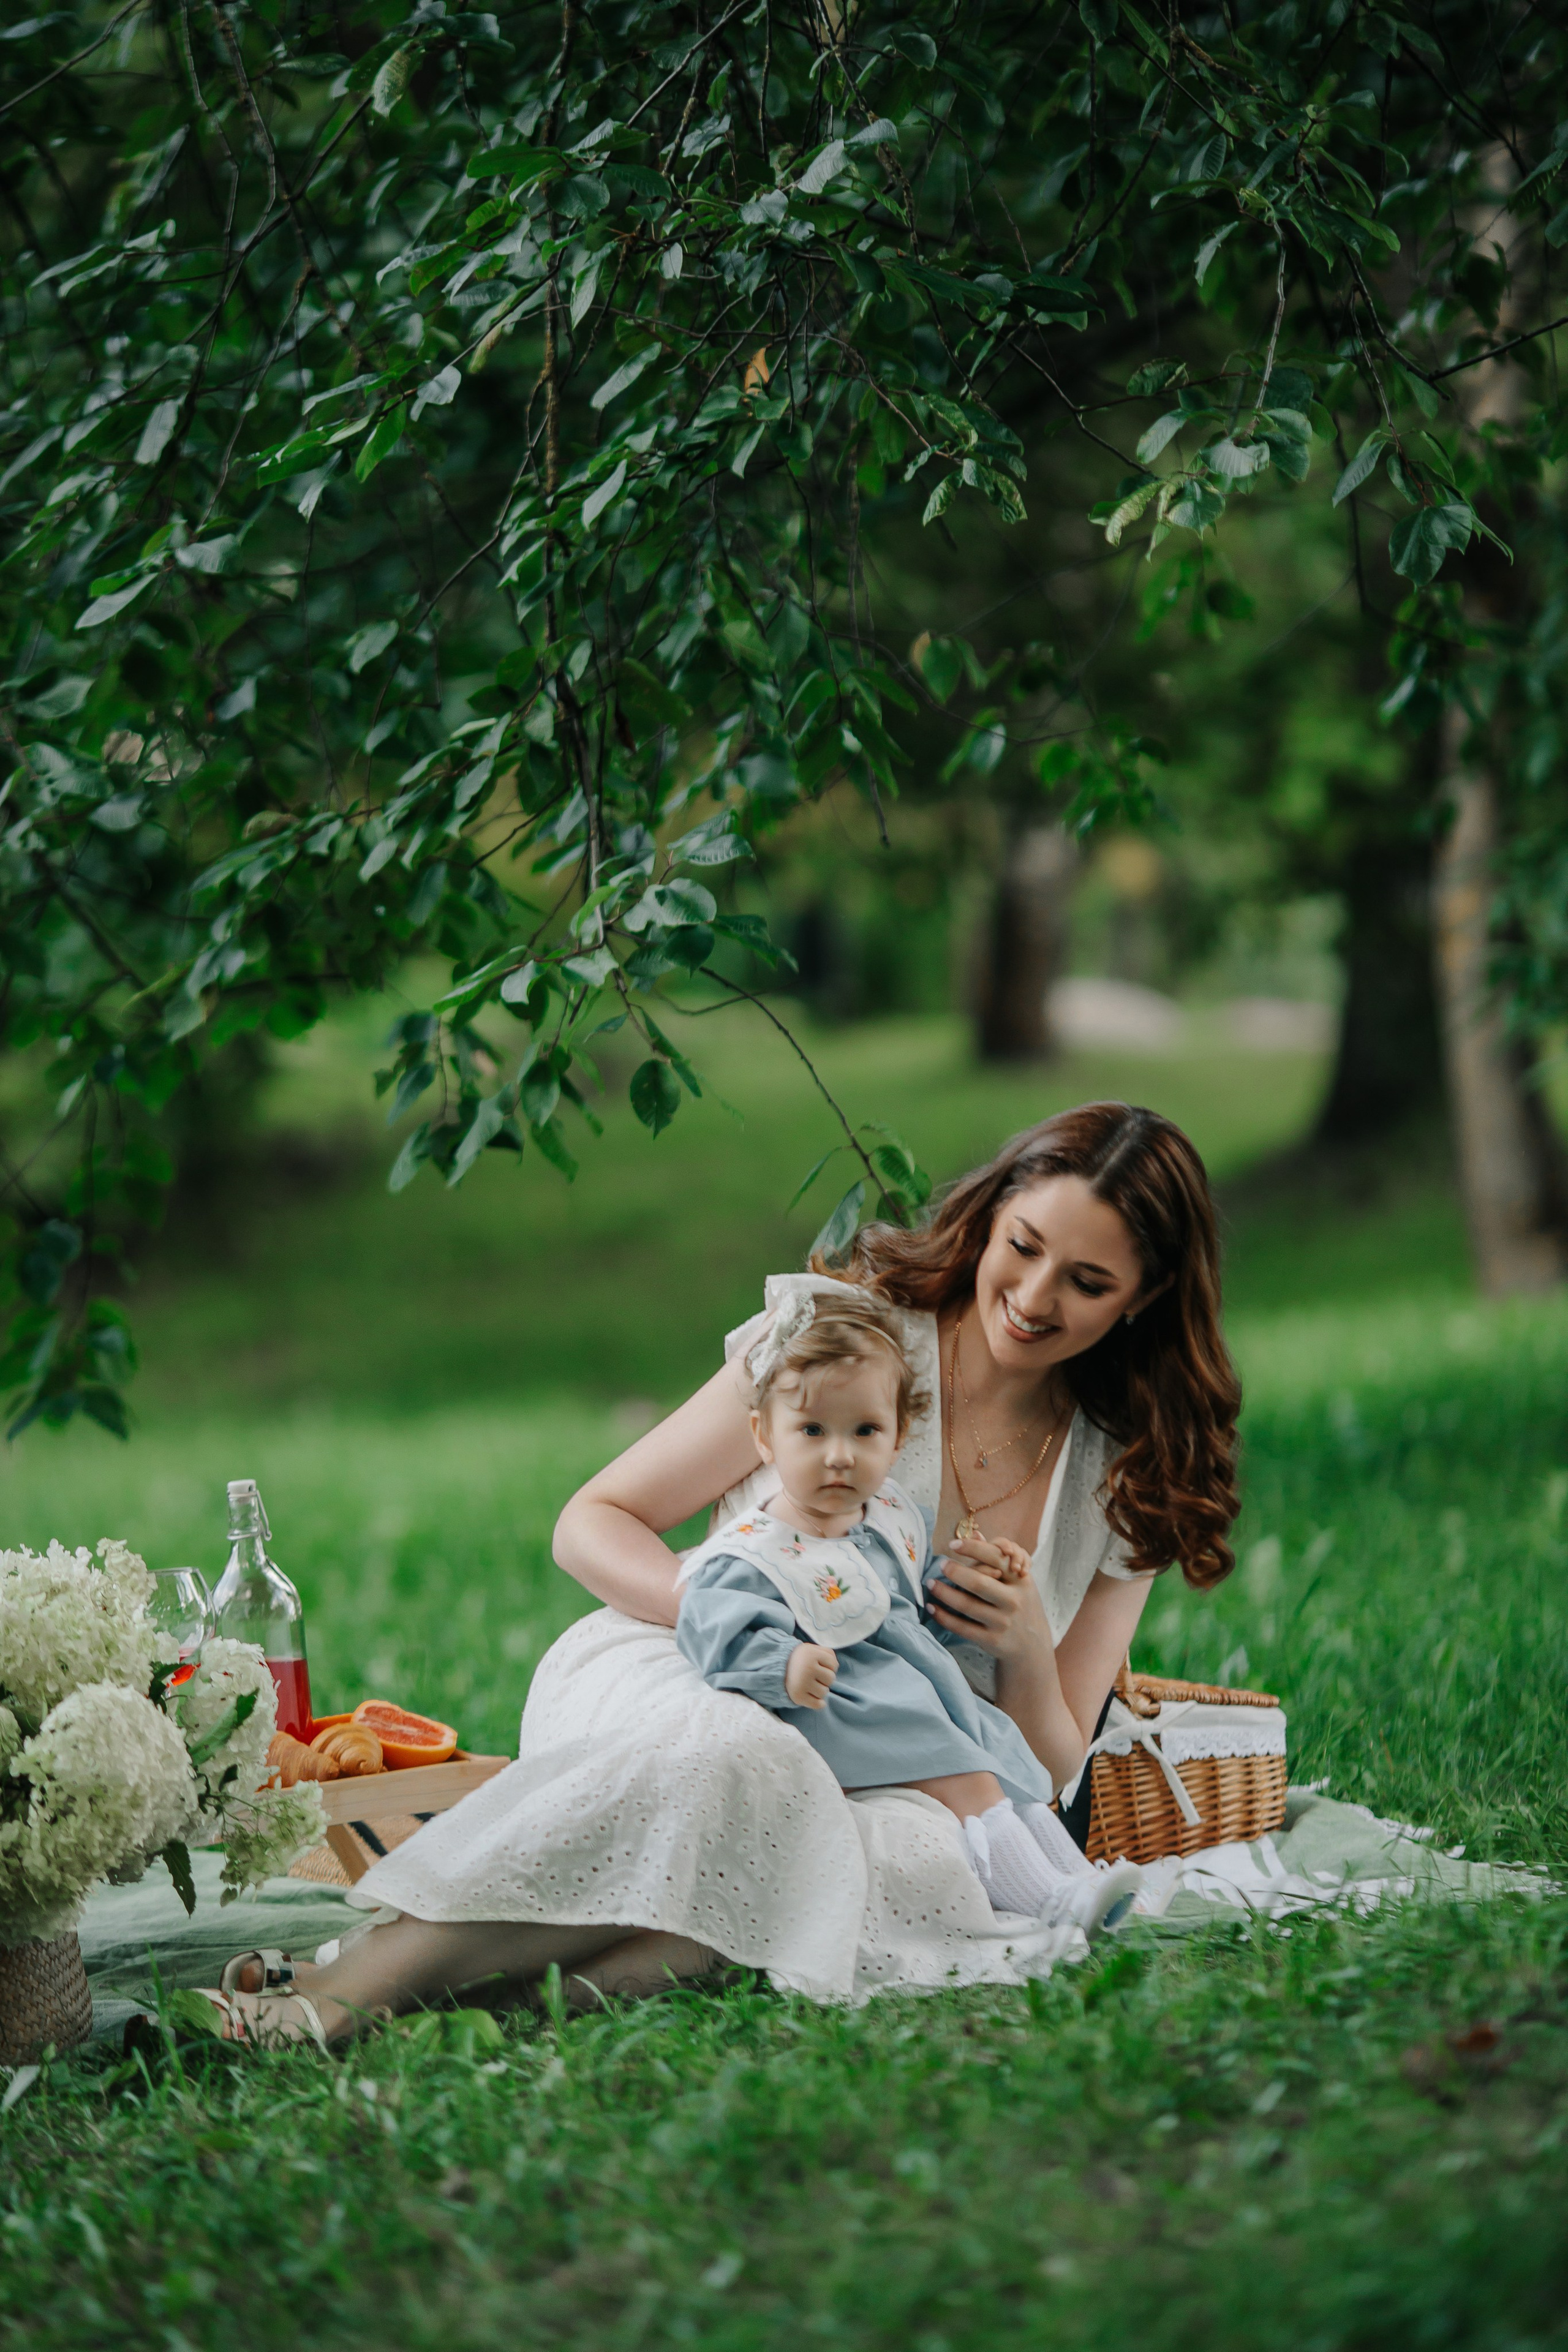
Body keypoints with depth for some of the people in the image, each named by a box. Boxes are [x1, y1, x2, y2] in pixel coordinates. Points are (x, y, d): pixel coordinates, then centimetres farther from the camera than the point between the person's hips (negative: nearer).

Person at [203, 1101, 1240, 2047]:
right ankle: (352, 1983, -43)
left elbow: (1048, 1773, 13)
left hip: (870, 1790, 2)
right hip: (668, 1684, -2)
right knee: (734, 1759, -41)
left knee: (942, 1863, -37)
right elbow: (592, 1522, 2)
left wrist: (1028, 1649, -9)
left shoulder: (1128, 1486, 9)